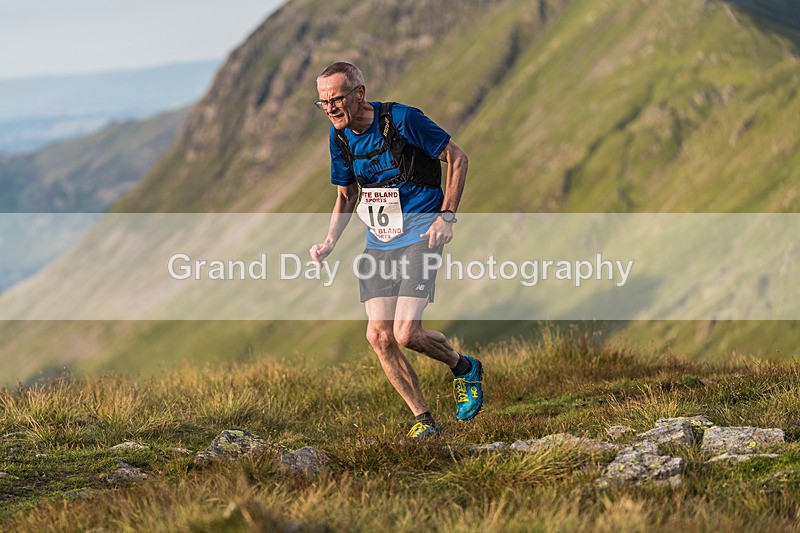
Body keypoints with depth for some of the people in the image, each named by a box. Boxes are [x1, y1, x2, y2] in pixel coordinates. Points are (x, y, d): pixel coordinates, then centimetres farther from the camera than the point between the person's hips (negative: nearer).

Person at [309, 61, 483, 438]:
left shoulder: (402, 120, -16)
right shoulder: (340, 136, 3)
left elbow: (457, 158, -7)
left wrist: (446, 216, -14)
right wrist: (329, 242, 2)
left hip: (419, 235, -6)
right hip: (378, 241, 6)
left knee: (405, 334, -16)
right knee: (379, 336, -6)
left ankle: (464, 368, 14)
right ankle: (423, 419, 9)